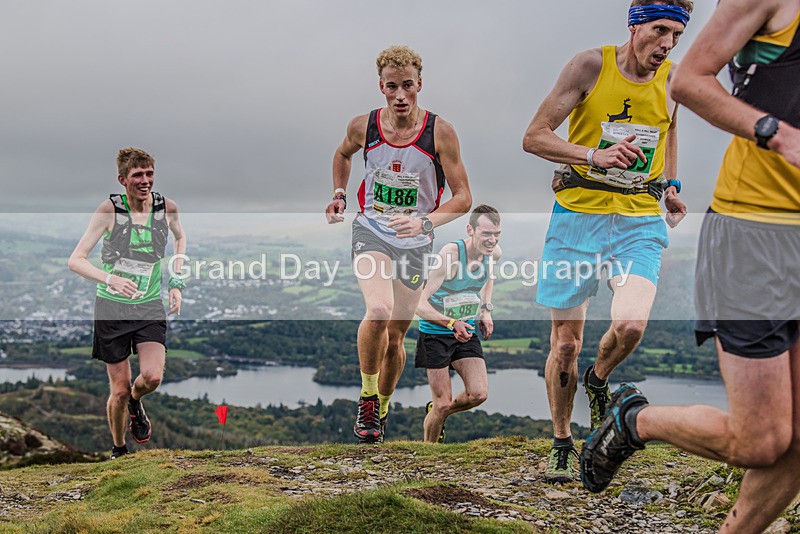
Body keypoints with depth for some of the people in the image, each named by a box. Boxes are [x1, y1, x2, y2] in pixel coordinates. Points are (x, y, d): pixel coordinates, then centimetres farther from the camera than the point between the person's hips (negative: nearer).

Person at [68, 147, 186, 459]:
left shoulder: (167, 207, -5)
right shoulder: (110, 209, -14)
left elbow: (180, 238, 18)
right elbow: (75, 260, -15)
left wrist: (177, 283, 10)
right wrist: (110, 278, -33)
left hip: (151, 305, 2)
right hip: (112, 307, -2)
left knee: (152, 377, -19)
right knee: (119, 390, 3)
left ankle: (136, 402, 18)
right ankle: (118, 450, 30)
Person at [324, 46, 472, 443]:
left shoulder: (440, 133, -13)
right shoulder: (363, 126, -6)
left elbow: (463, 197, -12)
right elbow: (343, 153, 19)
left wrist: (424, 222, -27)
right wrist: (339, 195, 7)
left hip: (415, 243, 1)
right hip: (370, 231, 0)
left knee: (395, 337, 9)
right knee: (379, 312, -28)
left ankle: (382, 408, 35)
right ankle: (367, 398, -6)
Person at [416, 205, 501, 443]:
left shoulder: (494, 253, -6)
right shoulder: (450, 254, -25)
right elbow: (421, 307, -27)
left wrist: (486, 309, 10)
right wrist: (452, 323, -41)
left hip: (467, 333, 5)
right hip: (435, 334, -5)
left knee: (479, 394, -10)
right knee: (443, 404, -3)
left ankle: (436, 411, 21)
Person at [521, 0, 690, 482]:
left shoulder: (672, 78, 3)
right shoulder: (591, 65, -7)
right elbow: (534, 137, -8)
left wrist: (671, 184, 17)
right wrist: (595, 155, -23)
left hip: (640, 223, 2)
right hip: (578, 215, -2)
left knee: (630, 326, -22)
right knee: (566, 343, 3)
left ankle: (598, 381, 13)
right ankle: (562, 444, 25)